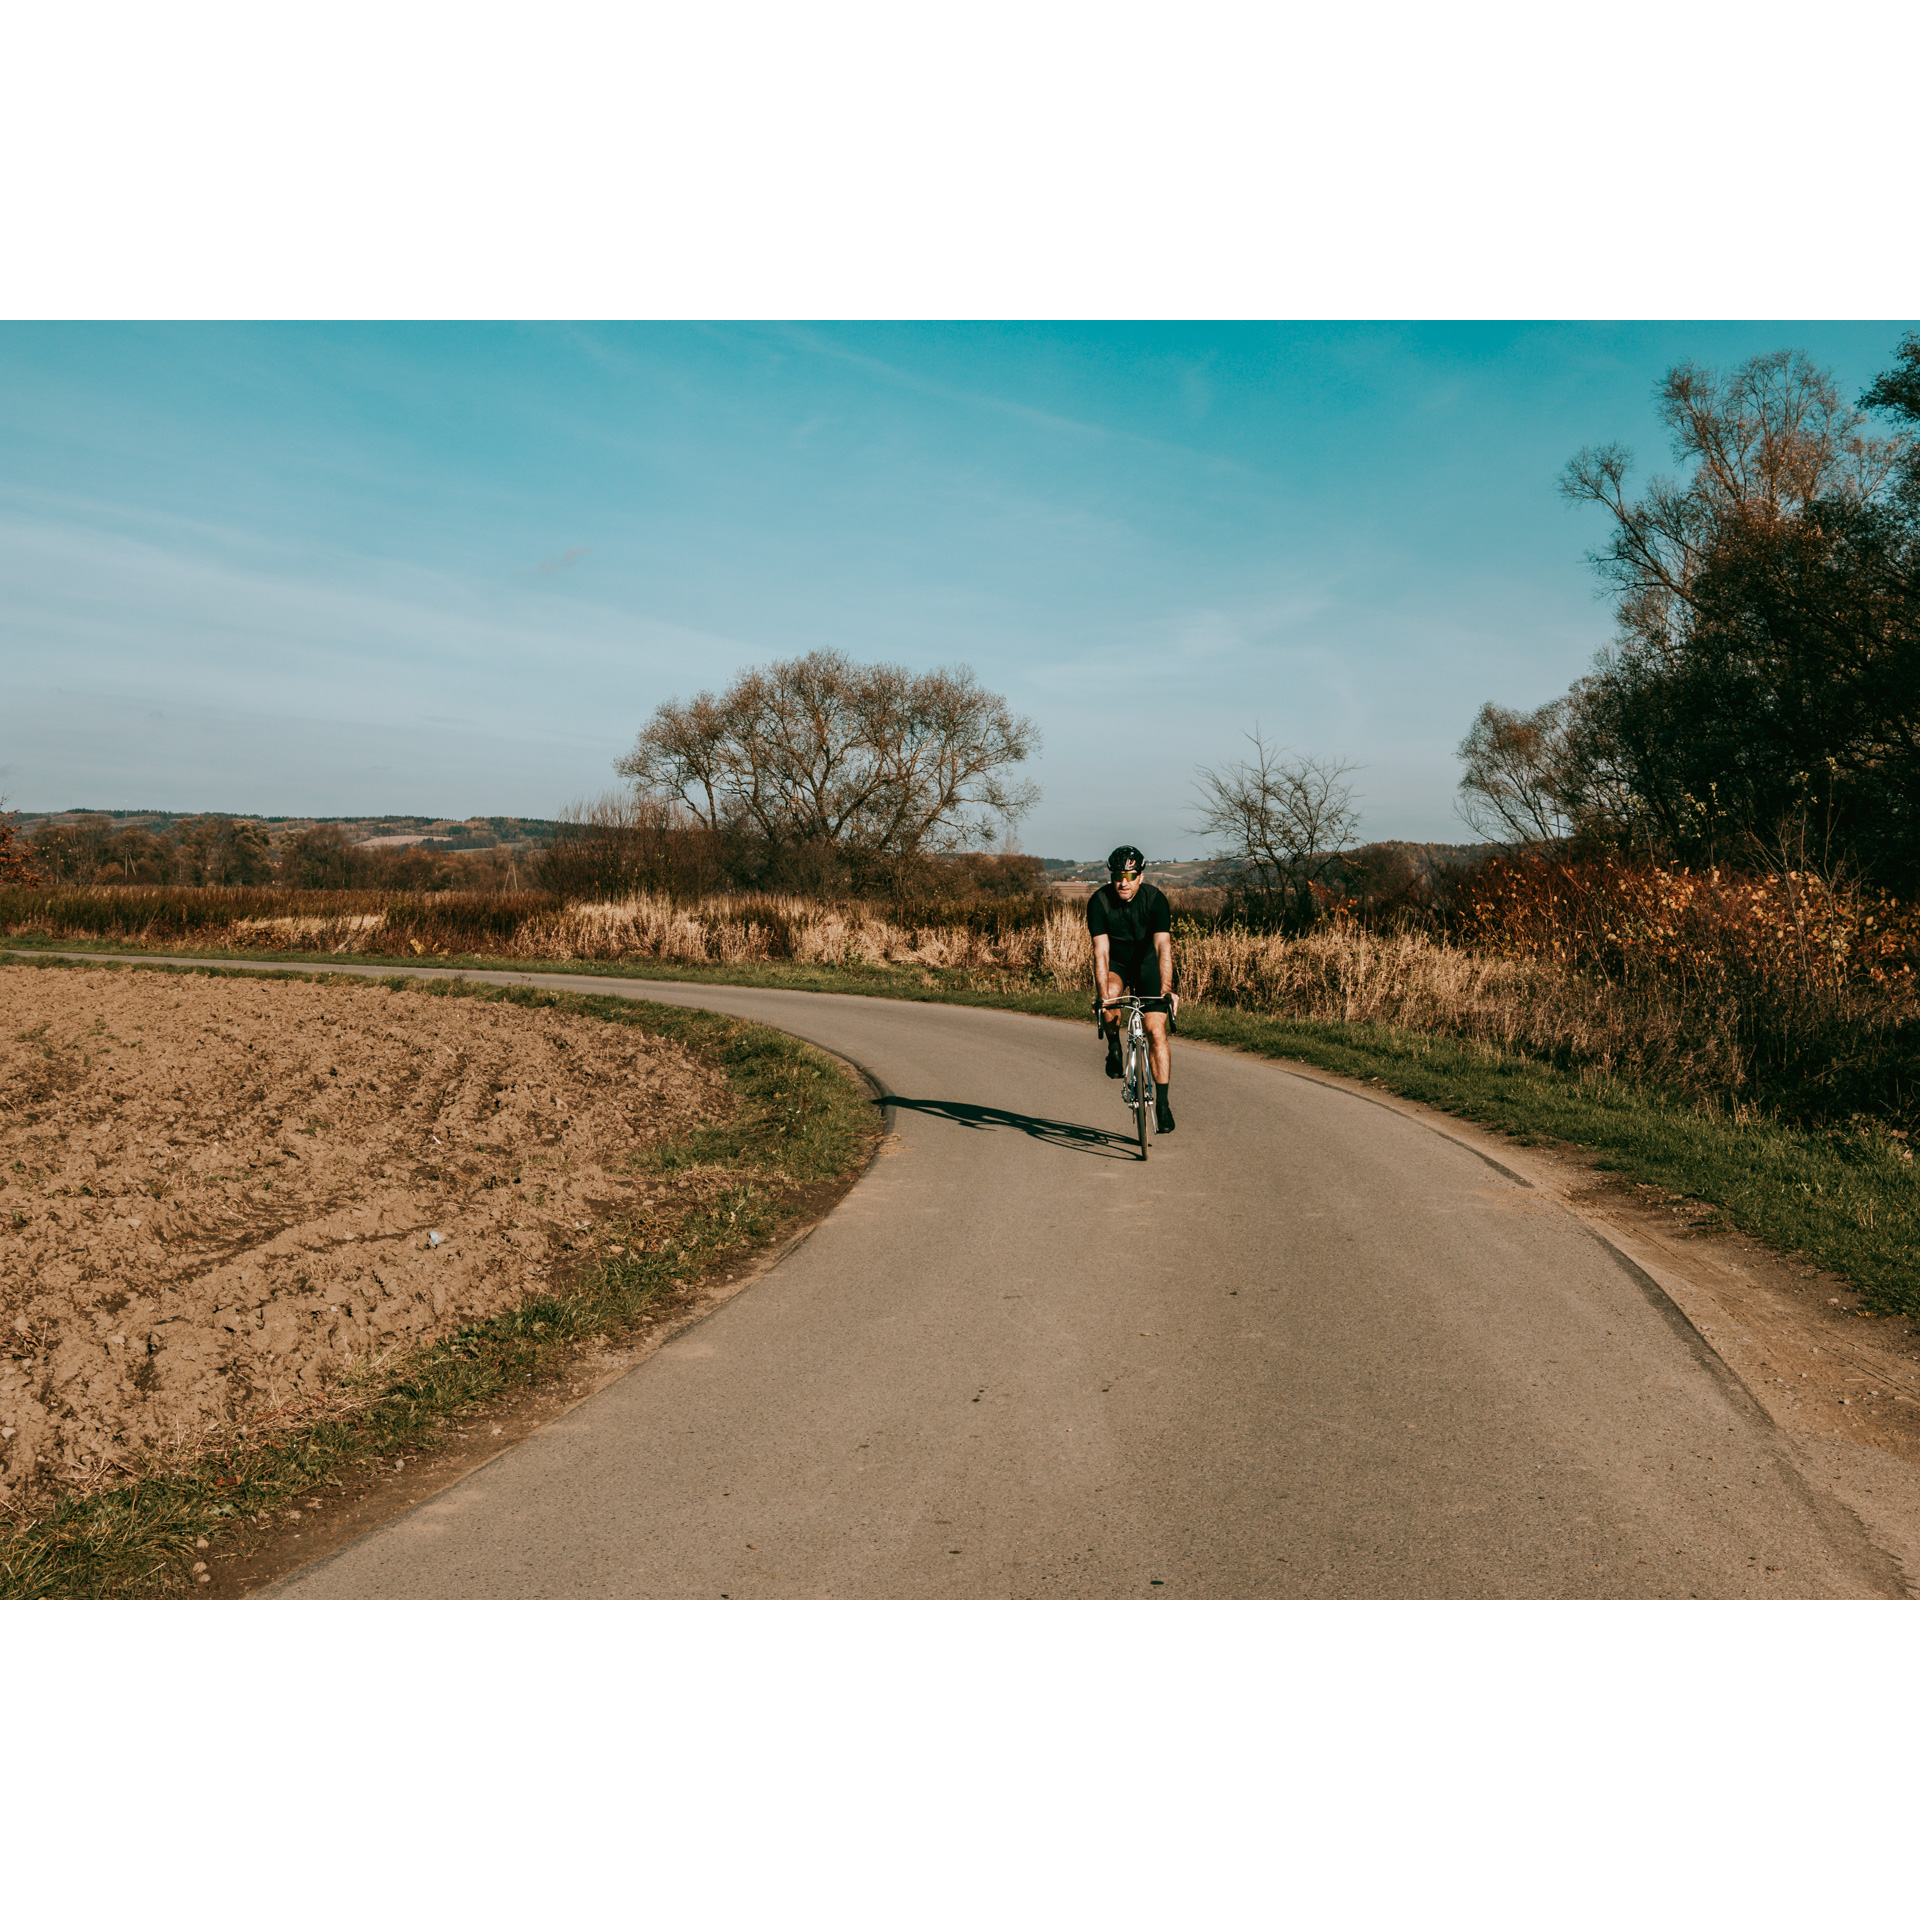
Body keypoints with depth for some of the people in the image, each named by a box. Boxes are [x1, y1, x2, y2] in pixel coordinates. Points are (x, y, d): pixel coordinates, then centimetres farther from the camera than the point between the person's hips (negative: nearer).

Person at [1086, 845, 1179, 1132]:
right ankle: (1114, 1046, -1)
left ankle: (1162, 1101, -4)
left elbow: (1163, 946, -33)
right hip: (1116, 964, 0)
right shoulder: (1099, 901, -22)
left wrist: (1167, 990, -45)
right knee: (1109, 1004, -33)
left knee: (1156, 1031, -12)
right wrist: (1103, 994, -39)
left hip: (1148, 964, 0)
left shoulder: (1155, 898, -24)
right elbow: (1101, 951, -28)